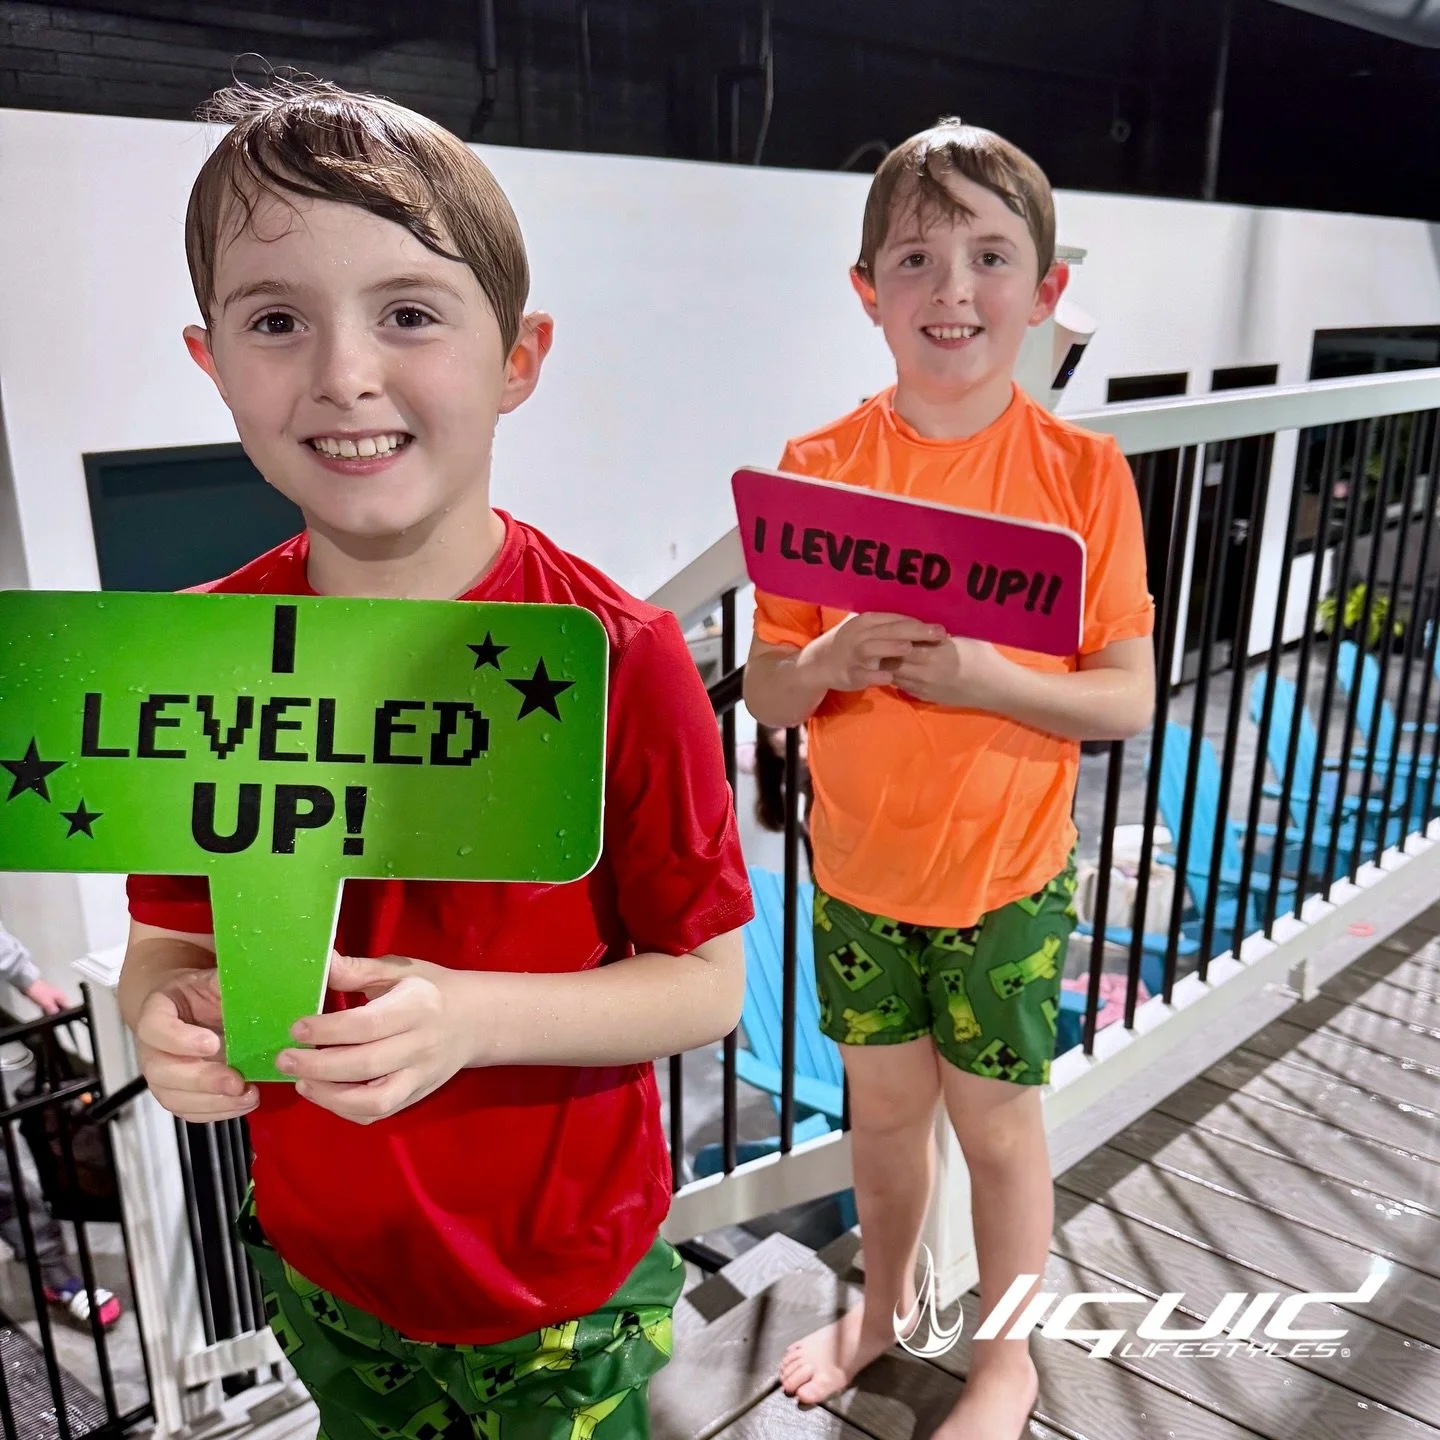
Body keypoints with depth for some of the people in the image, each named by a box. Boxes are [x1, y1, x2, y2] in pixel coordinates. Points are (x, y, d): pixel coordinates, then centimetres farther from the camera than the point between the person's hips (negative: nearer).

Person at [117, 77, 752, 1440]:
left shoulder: (618, 658, -23)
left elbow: (708, 978, -15)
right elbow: (170, 928, 0)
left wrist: (476, 1016, -30)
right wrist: (167, 1012, -22)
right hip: (321, 1264, 3)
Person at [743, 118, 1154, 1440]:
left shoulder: (1081, 469, -11)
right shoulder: (820, 467, -7)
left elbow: (1129, 697, -11)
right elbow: (765, 690, -4)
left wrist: (982, 676, -27)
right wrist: (829, 661, -26)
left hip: (1006, 876, -2)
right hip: (857, 866, 2)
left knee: (997, 1122, 14)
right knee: (883, 1103, 20)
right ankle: (884, 1303, 48)